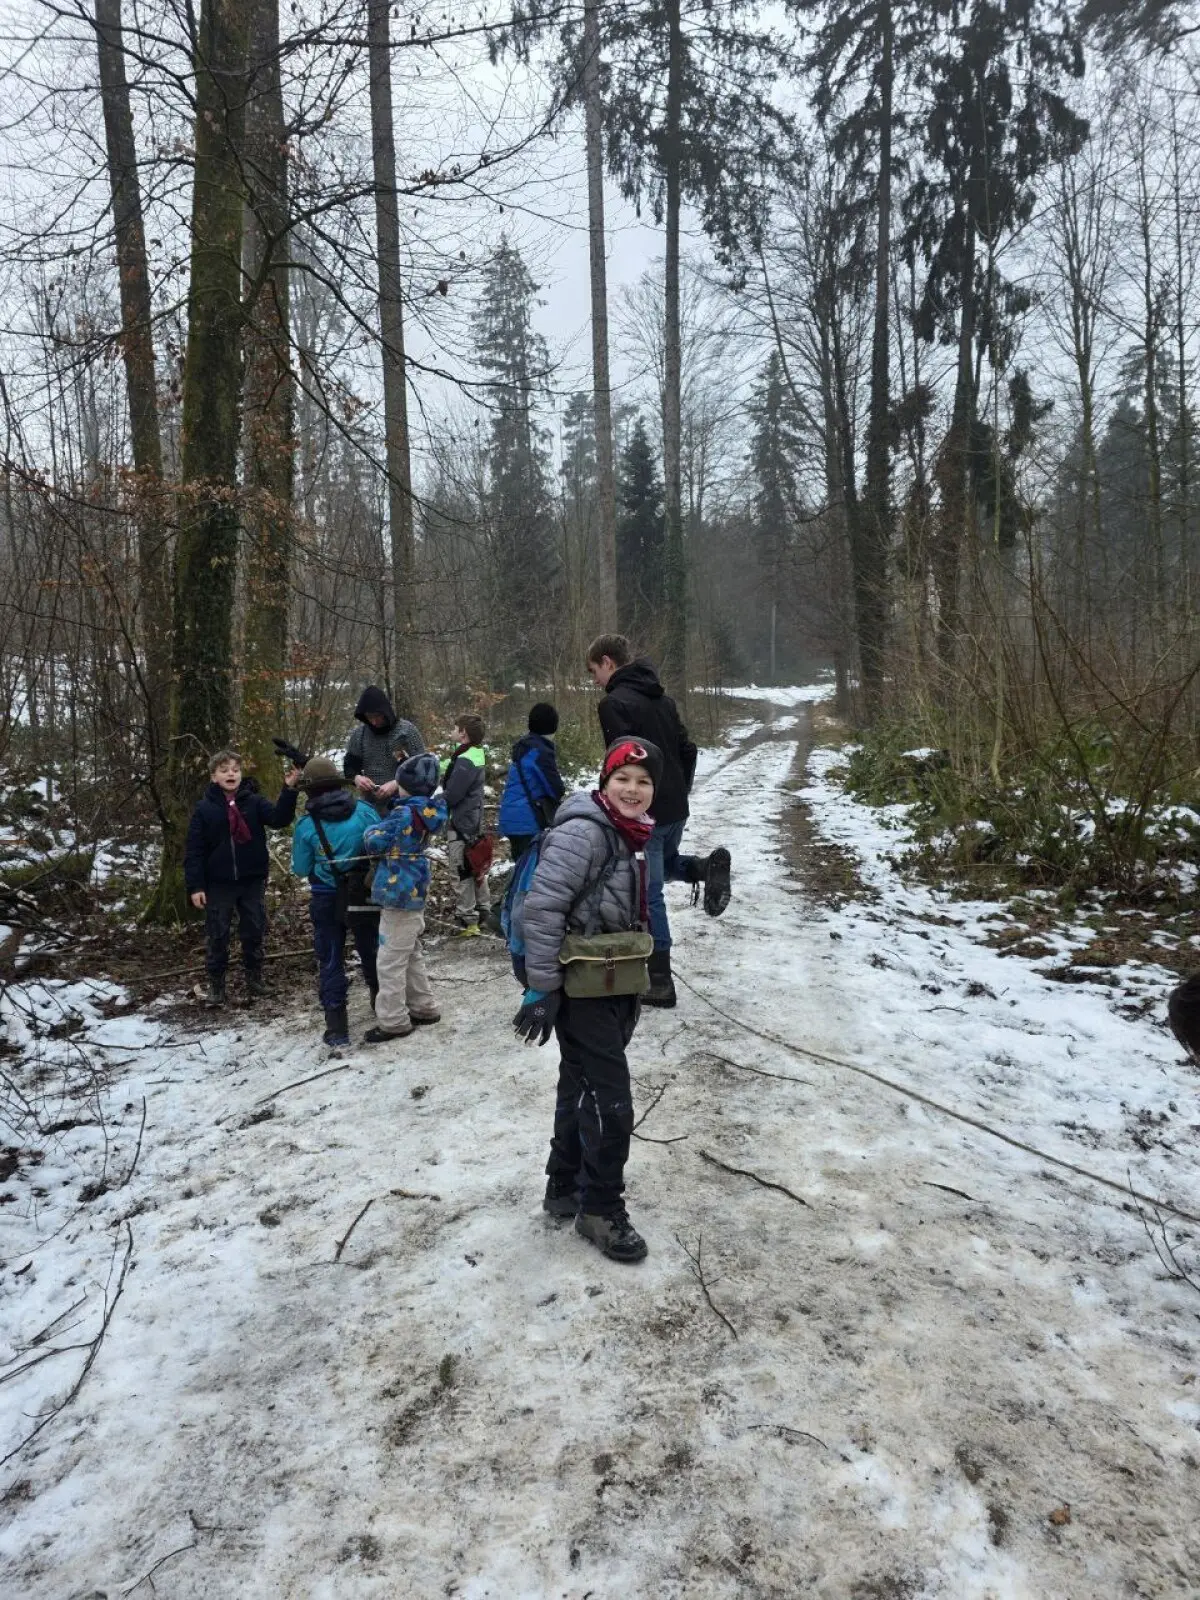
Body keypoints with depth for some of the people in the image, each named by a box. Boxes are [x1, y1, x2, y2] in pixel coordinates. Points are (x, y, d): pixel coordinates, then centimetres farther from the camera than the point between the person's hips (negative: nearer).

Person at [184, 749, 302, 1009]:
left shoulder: (254, 802, -1)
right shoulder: (204, 809, -2)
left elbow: (279, 818, -18)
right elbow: (194, 851, -3)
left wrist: (289, 789, -32)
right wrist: (195, 886, -9)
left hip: (253, 882, 1)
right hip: (218, 884, -1)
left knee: (254, 933, 11)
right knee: (216, 937, 7)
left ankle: (254, 978, 27)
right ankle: (216, 985, 20)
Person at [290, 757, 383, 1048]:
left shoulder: (306, 825, -13)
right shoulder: (364, 810, -10)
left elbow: (301, 870, -3)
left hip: (327, 901, -2)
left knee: (330, 962, 9)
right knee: (371, 953, 21)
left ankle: (337, 1028, 9)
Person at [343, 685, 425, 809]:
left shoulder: (407, 730, -7)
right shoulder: (359, 733, 4)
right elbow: (349, 764, 14)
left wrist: (397, 784, -20)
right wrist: (356, 777, -9)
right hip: (370, 806, 4)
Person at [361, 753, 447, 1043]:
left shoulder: (404, 813, -21)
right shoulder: (425, 811, 5)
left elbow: (375, 844, -19)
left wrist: (371, 829, 1)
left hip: (399, 895, -9)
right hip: (413, 893, 9)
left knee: (390, 961, 0)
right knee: (411, 955, 21)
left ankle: (393, 1022, 7)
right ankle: (423, 1008, 30)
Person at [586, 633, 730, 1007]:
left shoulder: (615, 703, -14)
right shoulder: (661, 697, 12)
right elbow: (688, 749, 14)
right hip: (675, 808, 8)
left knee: (648, 895, 1)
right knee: (666, 864, 32)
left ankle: (660, 981, 6)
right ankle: (708, 866, 1)